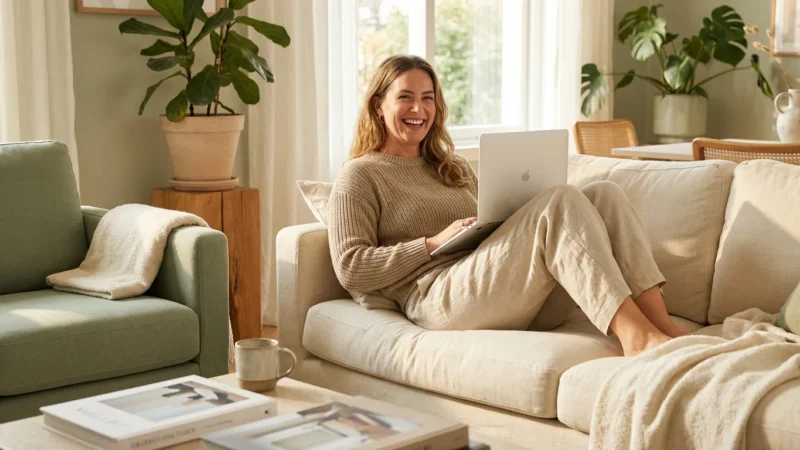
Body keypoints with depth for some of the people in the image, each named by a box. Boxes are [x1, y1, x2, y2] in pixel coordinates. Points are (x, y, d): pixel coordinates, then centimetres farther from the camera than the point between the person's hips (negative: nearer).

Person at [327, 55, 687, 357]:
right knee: (561, 201, -26)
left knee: (603, 194, -12)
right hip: (438, 300, -7)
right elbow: (350, 268, -5)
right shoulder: (359, 175, 6)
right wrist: (433, 243, -12)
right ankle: (634, 335, -39)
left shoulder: (454, 167, 29)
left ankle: (662, 326, -27)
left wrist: (507, 226, 3)